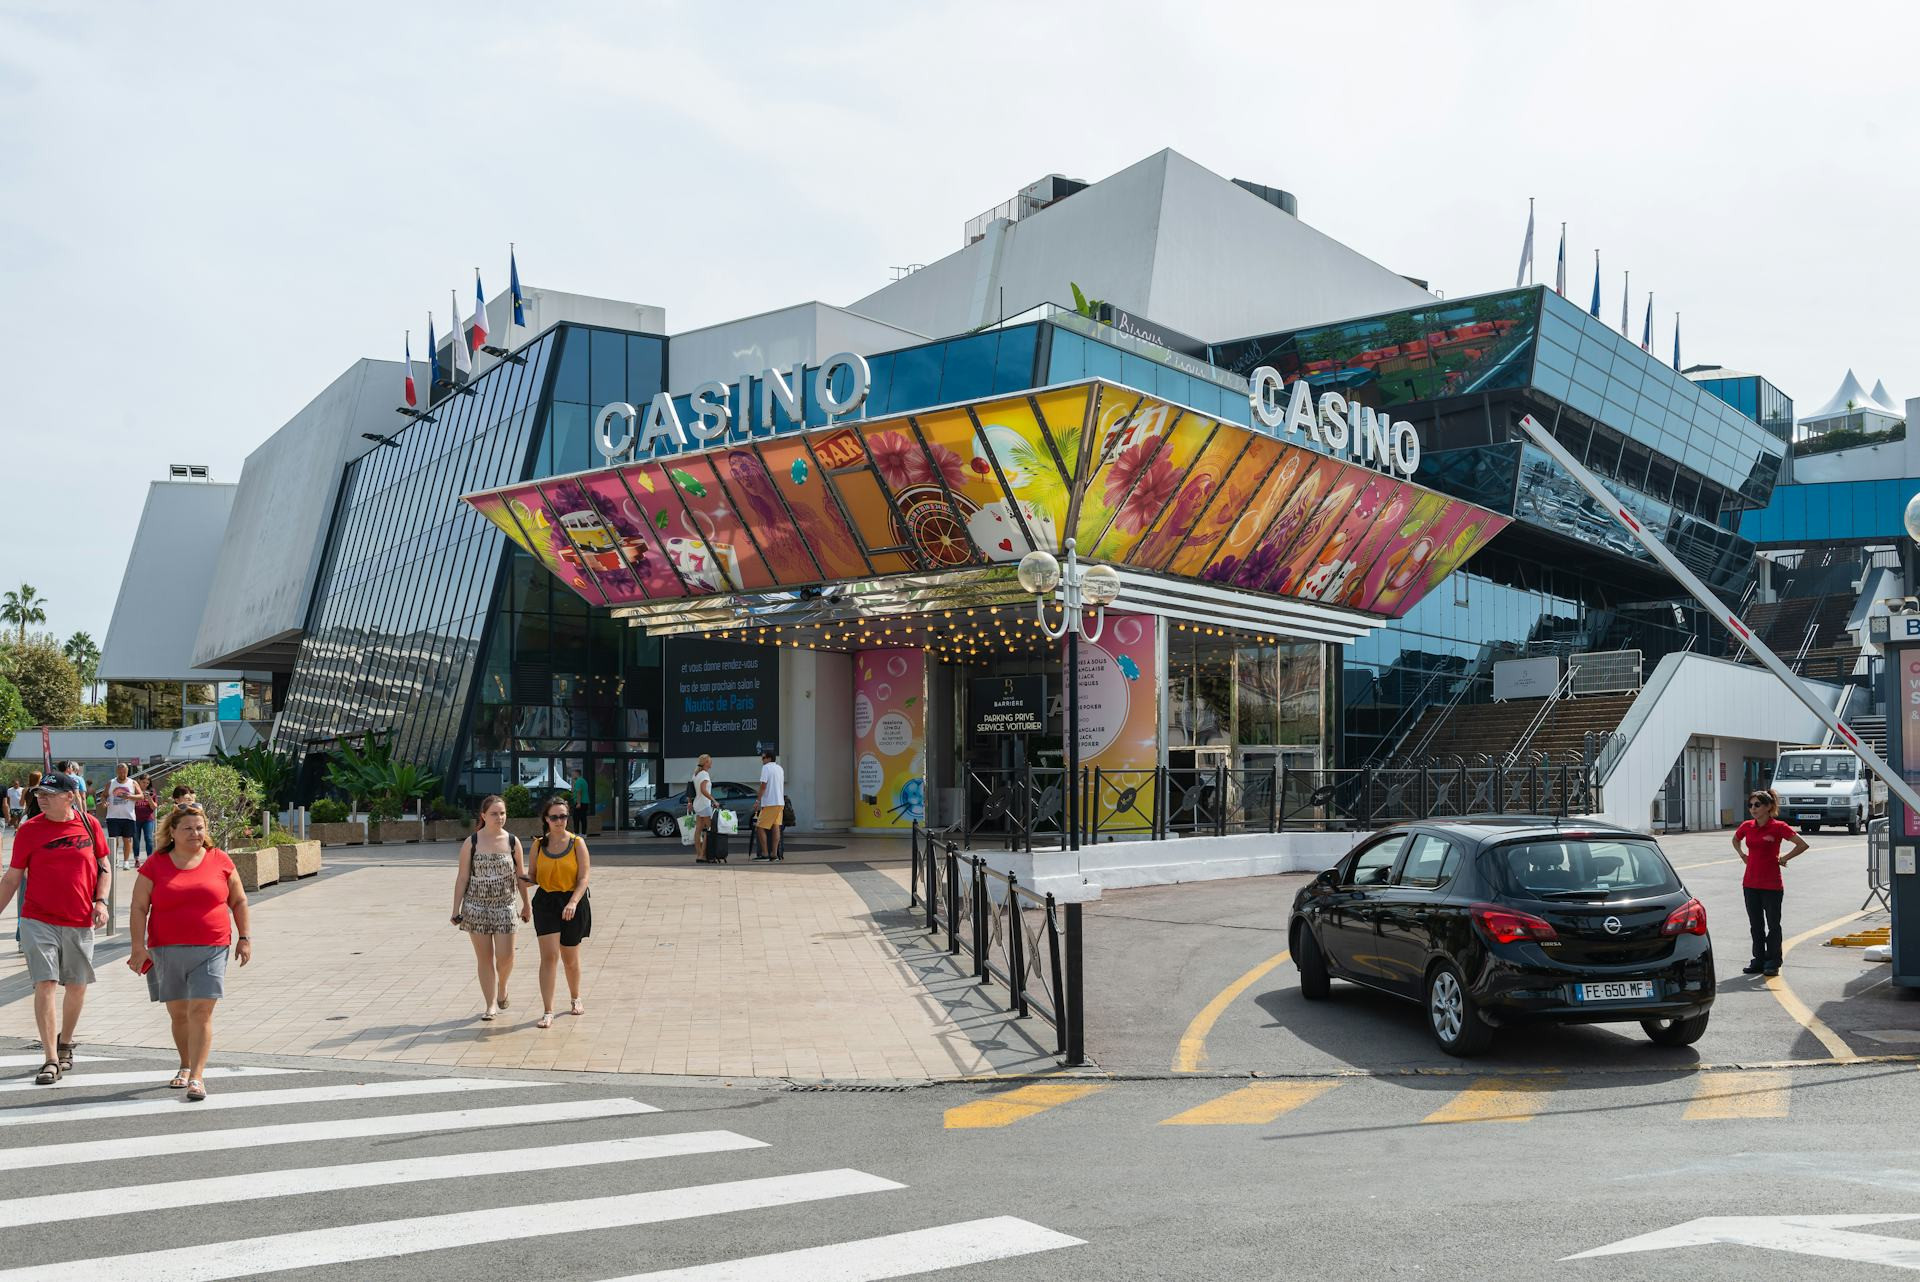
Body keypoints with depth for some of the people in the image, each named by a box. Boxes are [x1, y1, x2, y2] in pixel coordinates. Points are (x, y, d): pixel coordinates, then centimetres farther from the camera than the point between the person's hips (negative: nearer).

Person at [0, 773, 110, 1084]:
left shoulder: (89, 824, 1)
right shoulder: (29, 830, -2)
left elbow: (105, 866, 10)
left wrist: (101, 900, -3)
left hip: (80, 922, 2)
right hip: (38, 921, -2)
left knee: (77, 986, 12)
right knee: (45, 984, -11)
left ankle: (65, 1043, 35)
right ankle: (51, 1060, -7)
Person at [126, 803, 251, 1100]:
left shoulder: (220, 861, 4)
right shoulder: (155, 866, 2)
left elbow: (238, 901, 12)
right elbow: (139, 908, 0)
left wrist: (244, 937, 7)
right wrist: (139, 947, -8)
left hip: (210, 950, -1)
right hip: (166, 951, 1)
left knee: (201, 1012, -10)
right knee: (178, 1014, 11)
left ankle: (196, 1077, -10)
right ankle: (186, 1066, 31)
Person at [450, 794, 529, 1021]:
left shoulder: (513, 842, 1)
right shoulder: (471, 843, -3)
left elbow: (520, 876, 9)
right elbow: (462, 878, 0)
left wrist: (526, 904, 12)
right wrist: (456, 910, -2)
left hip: (504, 907, 1)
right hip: (476, 907, -1)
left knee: (505, 956, -5)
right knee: (484, 957, 4)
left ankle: (502, 988, 27)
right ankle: (492, 1004, 12)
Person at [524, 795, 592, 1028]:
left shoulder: (577, 843, -3)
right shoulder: (539, 846, 5)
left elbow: (583, 878, -8)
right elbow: (534, 876, 13)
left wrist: (573, 902, -23)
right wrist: (525, 880, -12)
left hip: (573, 903, -1)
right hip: (546, 902, 1)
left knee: (570, 958, 13)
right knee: (549, 956, -11)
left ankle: (575, 999, 38)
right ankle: (548, 1012, -9)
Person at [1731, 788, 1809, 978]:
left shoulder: (1778, 827, -10)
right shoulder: (1747, 827, 5)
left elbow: (1803, 845, -12)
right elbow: (1735, 840, 26)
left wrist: (1784, 858, -8)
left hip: (1772, 884, -5)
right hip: (1750, 883, 5)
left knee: (1773, 925, 4)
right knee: (1755, 925, 11)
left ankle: (1773, 963, 13)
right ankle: (1759, 961, 20)